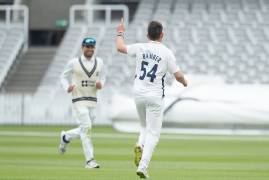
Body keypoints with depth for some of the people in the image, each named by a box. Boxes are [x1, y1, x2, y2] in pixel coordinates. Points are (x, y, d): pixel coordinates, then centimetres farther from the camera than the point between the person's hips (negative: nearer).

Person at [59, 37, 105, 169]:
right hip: (79, 100, -5)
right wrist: (67, 87, -14)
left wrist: (101, 84, -6)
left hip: (92, 101, 5)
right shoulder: (74, 63, -4)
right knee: (86, 127, -16)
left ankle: (66, 137, 41)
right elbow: (63, 77, 6)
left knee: (84, 130, 11)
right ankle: (89, 160, -13)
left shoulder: (99, 62, 6)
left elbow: (102, 77, 18)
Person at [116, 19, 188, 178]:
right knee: (153, 133, 0)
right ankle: (143, 167, -13)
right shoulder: (166, 52, -8)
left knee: (145, 127, 26)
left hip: (139, 93, 4)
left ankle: (140, 146, -5)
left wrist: (121, 33, 30)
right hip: (155, 96, -4)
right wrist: (184, 81, 16)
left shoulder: (140, 48, -1)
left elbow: (120, 47, 11)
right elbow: (178, 75, -7)